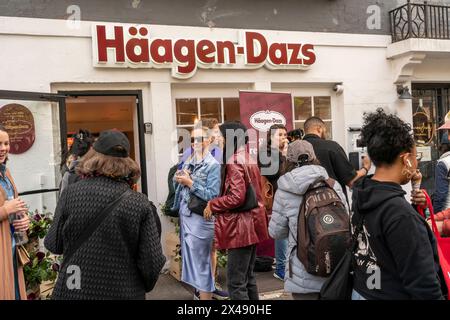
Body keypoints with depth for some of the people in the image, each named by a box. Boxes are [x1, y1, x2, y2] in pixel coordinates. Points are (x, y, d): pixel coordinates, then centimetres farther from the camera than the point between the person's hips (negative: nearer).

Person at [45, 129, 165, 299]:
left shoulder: (71, 193, -10)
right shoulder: (140, 203, -14)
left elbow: (54, 245, 0)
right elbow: (152, 261, -12)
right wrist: (142, 286, 7)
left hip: (74, 290, 1)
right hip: (123, 292, -1)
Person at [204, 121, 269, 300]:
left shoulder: (234, 162, -15)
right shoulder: (250, 160, 14)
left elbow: (237, 197, -23)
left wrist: (212, 205, -10)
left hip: (240, 228, -10)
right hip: (252, 224, 10)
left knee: (236, 283, -4)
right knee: (248, 278, 18)